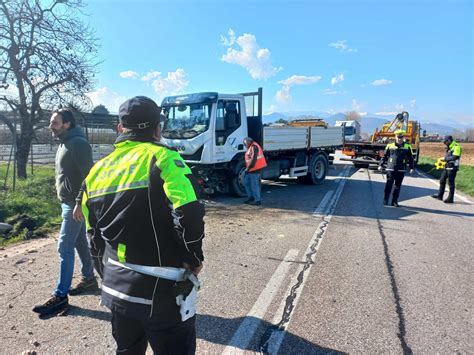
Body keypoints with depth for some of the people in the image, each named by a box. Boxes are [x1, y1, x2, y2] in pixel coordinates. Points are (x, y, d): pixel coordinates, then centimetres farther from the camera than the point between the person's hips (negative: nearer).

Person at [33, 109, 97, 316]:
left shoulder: (78, 144, -17)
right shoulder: (64, 144, 13)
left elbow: (88, 175, -23)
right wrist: (65, 198, 19)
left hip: (75, 204, -10)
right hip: (68, 203, 10)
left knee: (64, 248, -5)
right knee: (80, 243, 17)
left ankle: (60, 296, 5)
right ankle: (89, 279, 31)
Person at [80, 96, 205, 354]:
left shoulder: (97, 170, 8)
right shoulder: (162, 158, -13)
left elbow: (95, 236, 15)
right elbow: (189, 214, -26)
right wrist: (194, 258, -9)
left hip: (116, 288, 7)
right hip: (161, 292, -6)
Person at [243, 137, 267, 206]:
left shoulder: (254, 147, -15)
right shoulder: (251, 147, 18)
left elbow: (253, 159, -22)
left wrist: (248, 168, -16)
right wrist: (248, 168, 15)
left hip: (255, 169, -10)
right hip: (251, 169, 10)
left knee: (254, 185, -4)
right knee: (246, 182, 15)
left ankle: (257, 200, 4)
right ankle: (251, 197, 25)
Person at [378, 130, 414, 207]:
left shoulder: (407, 147, 7)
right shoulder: (390, 146, 4)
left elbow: (410, 158, 11)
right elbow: (385, 156, 9)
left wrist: (411, 167, 4)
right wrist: (381, 165, 3)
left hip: (401, 170, 2)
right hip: (391, 169, -1)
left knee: (398, 186, 6)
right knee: (389, 185, -3)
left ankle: (394, 201, 12)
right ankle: (385, 200, 5)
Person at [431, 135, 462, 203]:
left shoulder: (456, 146, -14)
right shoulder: (449, 147, 15)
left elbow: (454, 157, -22)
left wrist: (445, 158, -11)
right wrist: (443, 160, 6)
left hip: (452, 167, -9)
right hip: (447, 167, 9)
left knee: (451, 183, -2)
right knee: (442, 180, 13)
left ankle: (450, 199, 6)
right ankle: (440, 195, 24)